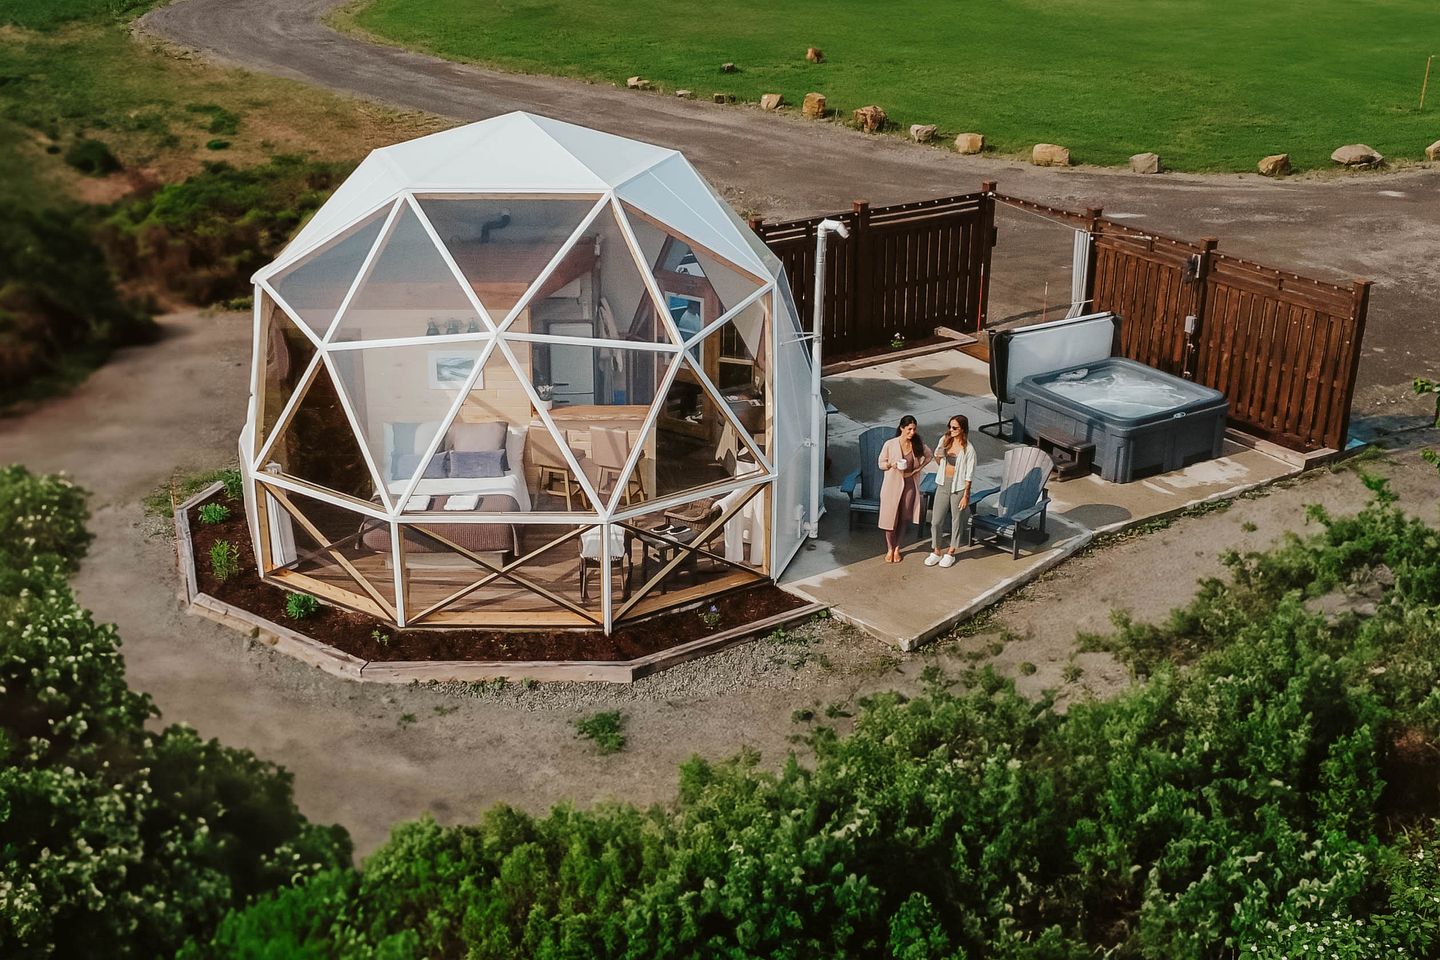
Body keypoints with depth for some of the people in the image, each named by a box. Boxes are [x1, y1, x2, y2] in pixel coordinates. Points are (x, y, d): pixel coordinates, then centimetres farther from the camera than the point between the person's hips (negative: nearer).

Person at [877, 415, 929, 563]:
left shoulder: (918, 444, -5)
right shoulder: (890, 444, -13)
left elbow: (928, 456, 14)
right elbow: (881, 463, -2)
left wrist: (920, 467, 0)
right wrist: (891, 465, -23)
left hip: (909, 484, 2)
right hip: (892, 484, -2)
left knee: (904, 518, 9)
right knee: (890, 517, 4)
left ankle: (897, 548, 24)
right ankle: (890, 549, 22)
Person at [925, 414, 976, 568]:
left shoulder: (968, 448, -13)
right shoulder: (944, 440, 1)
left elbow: (969, 474, -10)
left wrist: (965, 495, -12)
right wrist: (938, 456, -8)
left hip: (958, 487, -4)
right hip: (943, 485, 4)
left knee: (956, 521, 9)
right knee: (936, 521, 3)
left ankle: (950, 553, 23)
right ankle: (936, 552, 20)